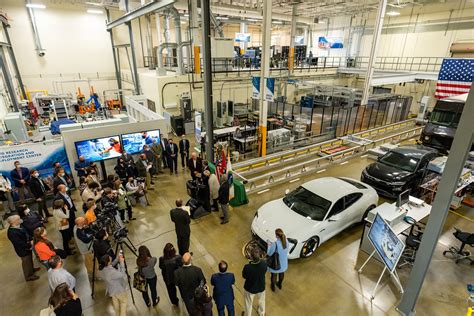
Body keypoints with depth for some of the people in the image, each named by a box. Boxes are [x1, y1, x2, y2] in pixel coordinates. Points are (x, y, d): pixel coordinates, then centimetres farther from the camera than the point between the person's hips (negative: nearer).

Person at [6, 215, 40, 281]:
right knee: (26, 262, 13)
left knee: (30, 259, 29)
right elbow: (19, 243, -29)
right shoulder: (11, 233, -35)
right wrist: (29, 245, -18)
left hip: (27, 247, 8)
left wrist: (30, 240, -9)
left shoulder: (18, 226, -10)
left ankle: (31, 269, 54)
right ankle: (29, 276, 34)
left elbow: (26, 233, 3)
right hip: (22, 250, -8)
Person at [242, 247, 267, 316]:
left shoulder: (247, 267, -38)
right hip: (261, 287, 3)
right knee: (261, 301, 34)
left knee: (248, 303, 28)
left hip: (250, 288, -2)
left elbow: (244, 276, -16)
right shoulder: (264, 263, -30)